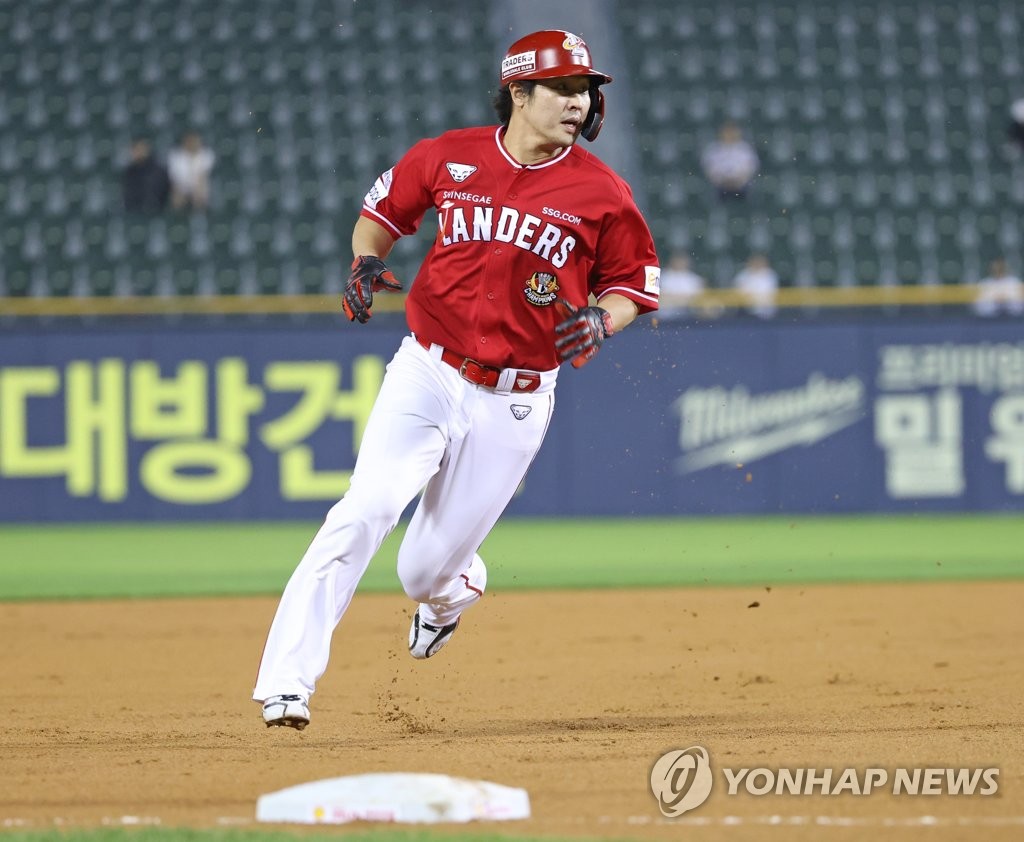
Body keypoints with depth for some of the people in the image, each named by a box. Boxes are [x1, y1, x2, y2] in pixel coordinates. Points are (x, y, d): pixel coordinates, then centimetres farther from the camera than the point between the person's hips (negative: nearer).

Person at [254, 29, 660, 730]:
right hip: (427, 375, 0)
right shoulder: (450, 157, -1)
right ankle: (287, 683, -21)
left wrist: (602, 319, -14)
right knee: (364, 513, -21)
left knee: (426, 572, 4)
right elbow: (384, 206, 16)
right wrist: (366, 262, -4)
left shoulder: (601, 192, -4)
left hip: (514, 403, 0)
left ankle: (452, 592, 45)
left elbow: (633, 282, 8)